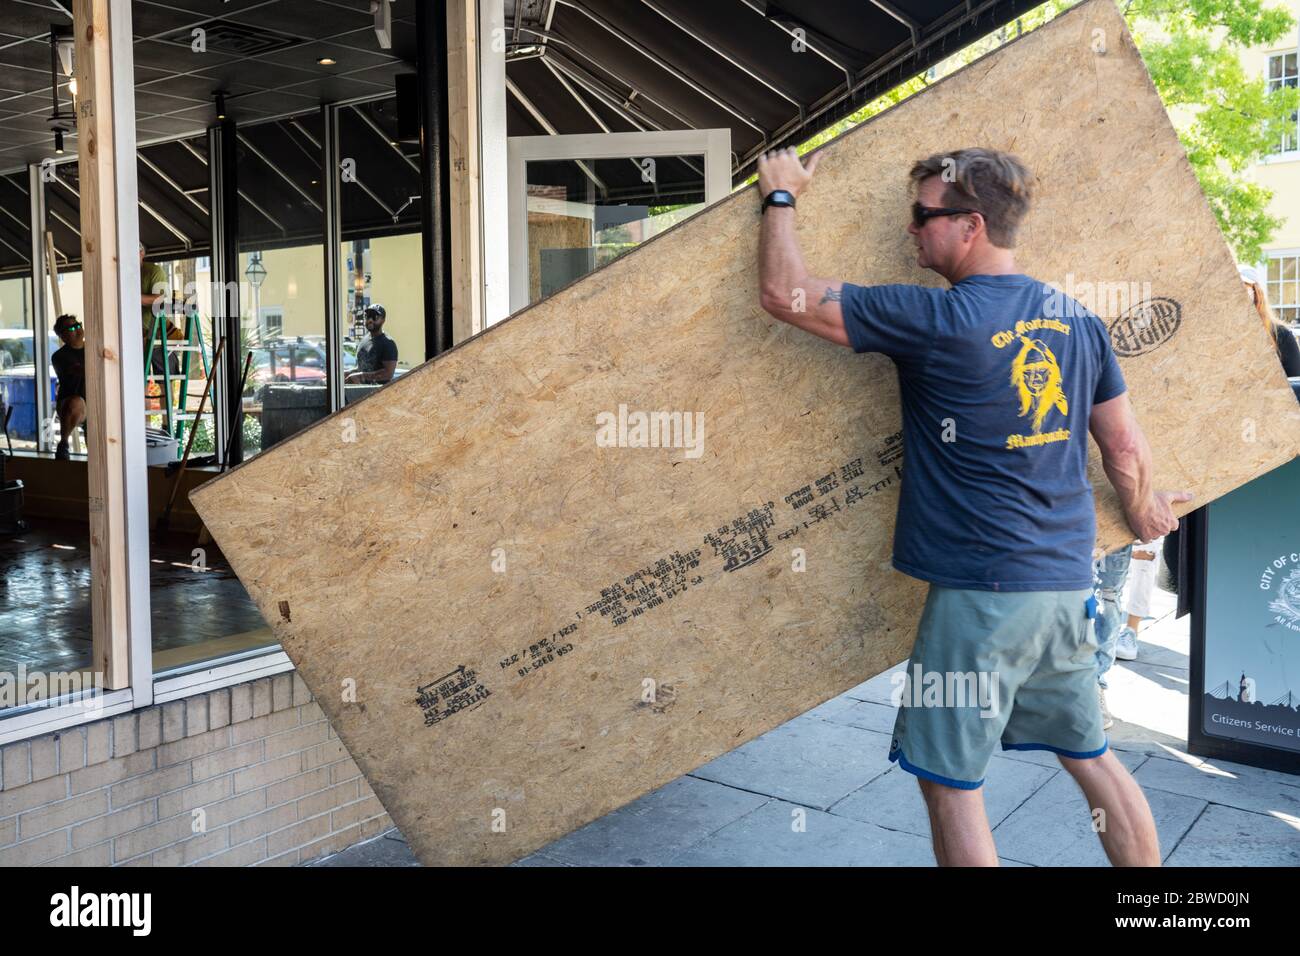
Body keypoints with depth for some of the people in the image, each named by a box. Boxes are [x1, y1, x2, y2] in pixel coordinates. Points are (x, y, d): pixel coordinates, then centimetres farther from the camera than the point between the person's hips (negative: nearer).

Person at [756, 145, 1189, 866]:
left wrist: (780, 196, 3)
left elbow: (782, 293, -13)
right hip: (1068, 583, 8)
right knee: (1089, 754, 22)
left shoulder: (936, 320, -15)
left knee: (949, 779, 6)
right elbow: (1126, 447, 12)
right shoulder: (1077, 319, 6)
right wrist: (1143, 514, 31)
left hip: (981, 589, -7)